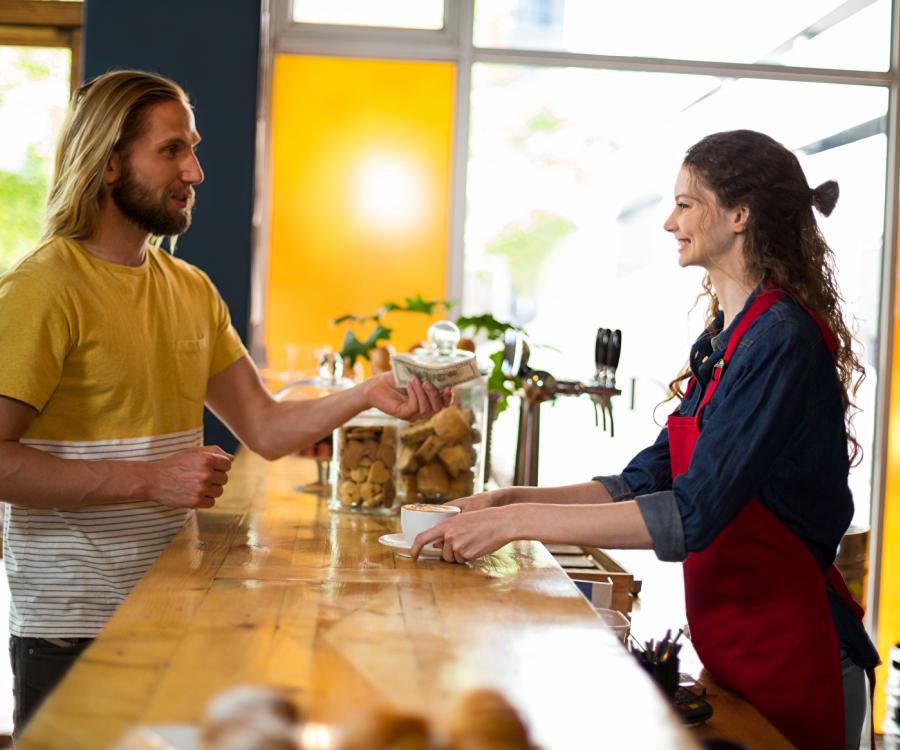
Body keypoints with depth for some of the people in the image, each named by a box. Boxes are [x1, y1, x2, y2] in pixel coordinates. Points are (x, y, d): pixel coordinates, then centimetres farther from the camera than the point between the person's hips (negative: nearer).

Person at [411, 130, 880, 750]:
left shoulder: (785, 339, -20)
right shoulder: (724, 339, 9)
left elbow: (693, 515, -26)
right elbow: (648, 480, 10)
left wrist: (522, 520, -25)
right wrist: (513, 499, 0)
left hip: (792, 655, -8)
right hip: (732, 648, 8)